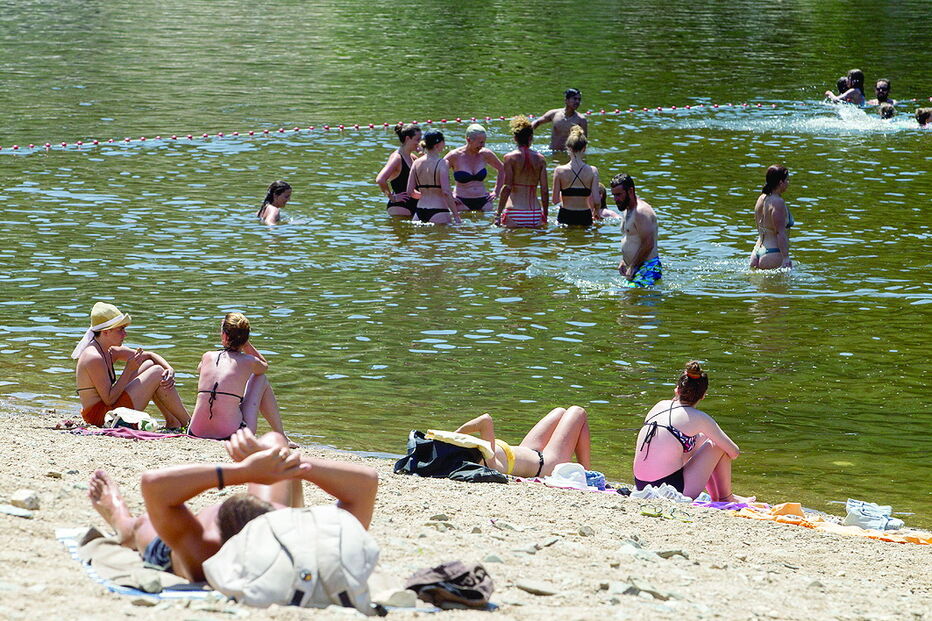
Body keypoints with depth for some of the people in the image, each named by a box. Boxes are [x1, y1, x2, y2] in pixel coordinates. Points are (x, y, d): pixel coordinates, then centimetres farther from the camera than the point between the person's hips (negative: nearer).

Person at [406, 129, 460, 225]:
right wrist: (456, 215, -11)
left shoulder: (416, 163, 6)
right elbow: (446, 192, -16)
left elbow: (410, 192, 8)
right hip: (439, 211, -5)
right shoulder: (442, 163, -10)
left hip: (420, 211, 5)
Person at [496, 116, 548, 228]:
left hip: (514, 215, -3)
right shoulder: (540, 159, 5)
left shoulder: (510, 158, -3)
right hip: (535, 214, 3)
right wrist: (545, 216, 15)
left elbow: (507, 188, -9)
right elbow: (544, 190, 5)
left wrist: (498, 214, -4)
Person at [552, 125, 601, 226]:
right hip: (585, 217, 0)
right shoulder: (592, 171, -6)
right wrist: (597, 212, 14)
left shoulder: (559, 171, -6)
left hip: (565, 218, 0)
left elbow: (555, 200, -3)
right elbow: (596, 200, -7)